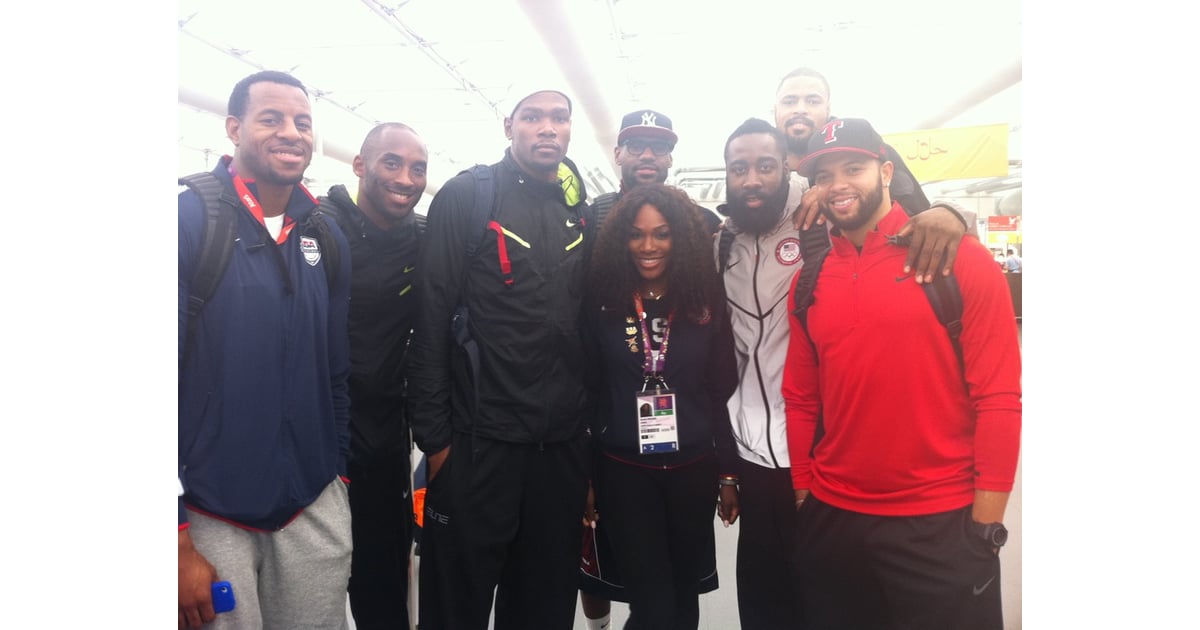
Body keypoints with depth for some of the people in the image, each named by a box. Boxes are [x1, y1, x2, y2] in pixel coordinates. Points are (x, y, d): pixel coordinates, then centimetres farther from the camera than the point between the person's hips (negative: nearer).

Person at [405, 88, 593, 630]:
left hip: (564, 443, 5)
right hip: (479, 442, -4)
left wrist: (589, 418, 10)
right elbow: (431, 321, -8)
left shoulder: (582, 210, 10)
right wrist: (435, 436, -10)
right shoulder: (466, 197, -5)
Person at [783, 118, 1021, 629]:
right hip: (831, 521, 4)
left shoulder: (959, 259, -7)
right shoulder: (809, 281, 5)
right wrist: (803, 496, 6)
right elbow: (800, 400, 9)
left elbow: (1000, 399, -9)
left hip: (940, 526, -3)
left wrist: (986, 525, -10)